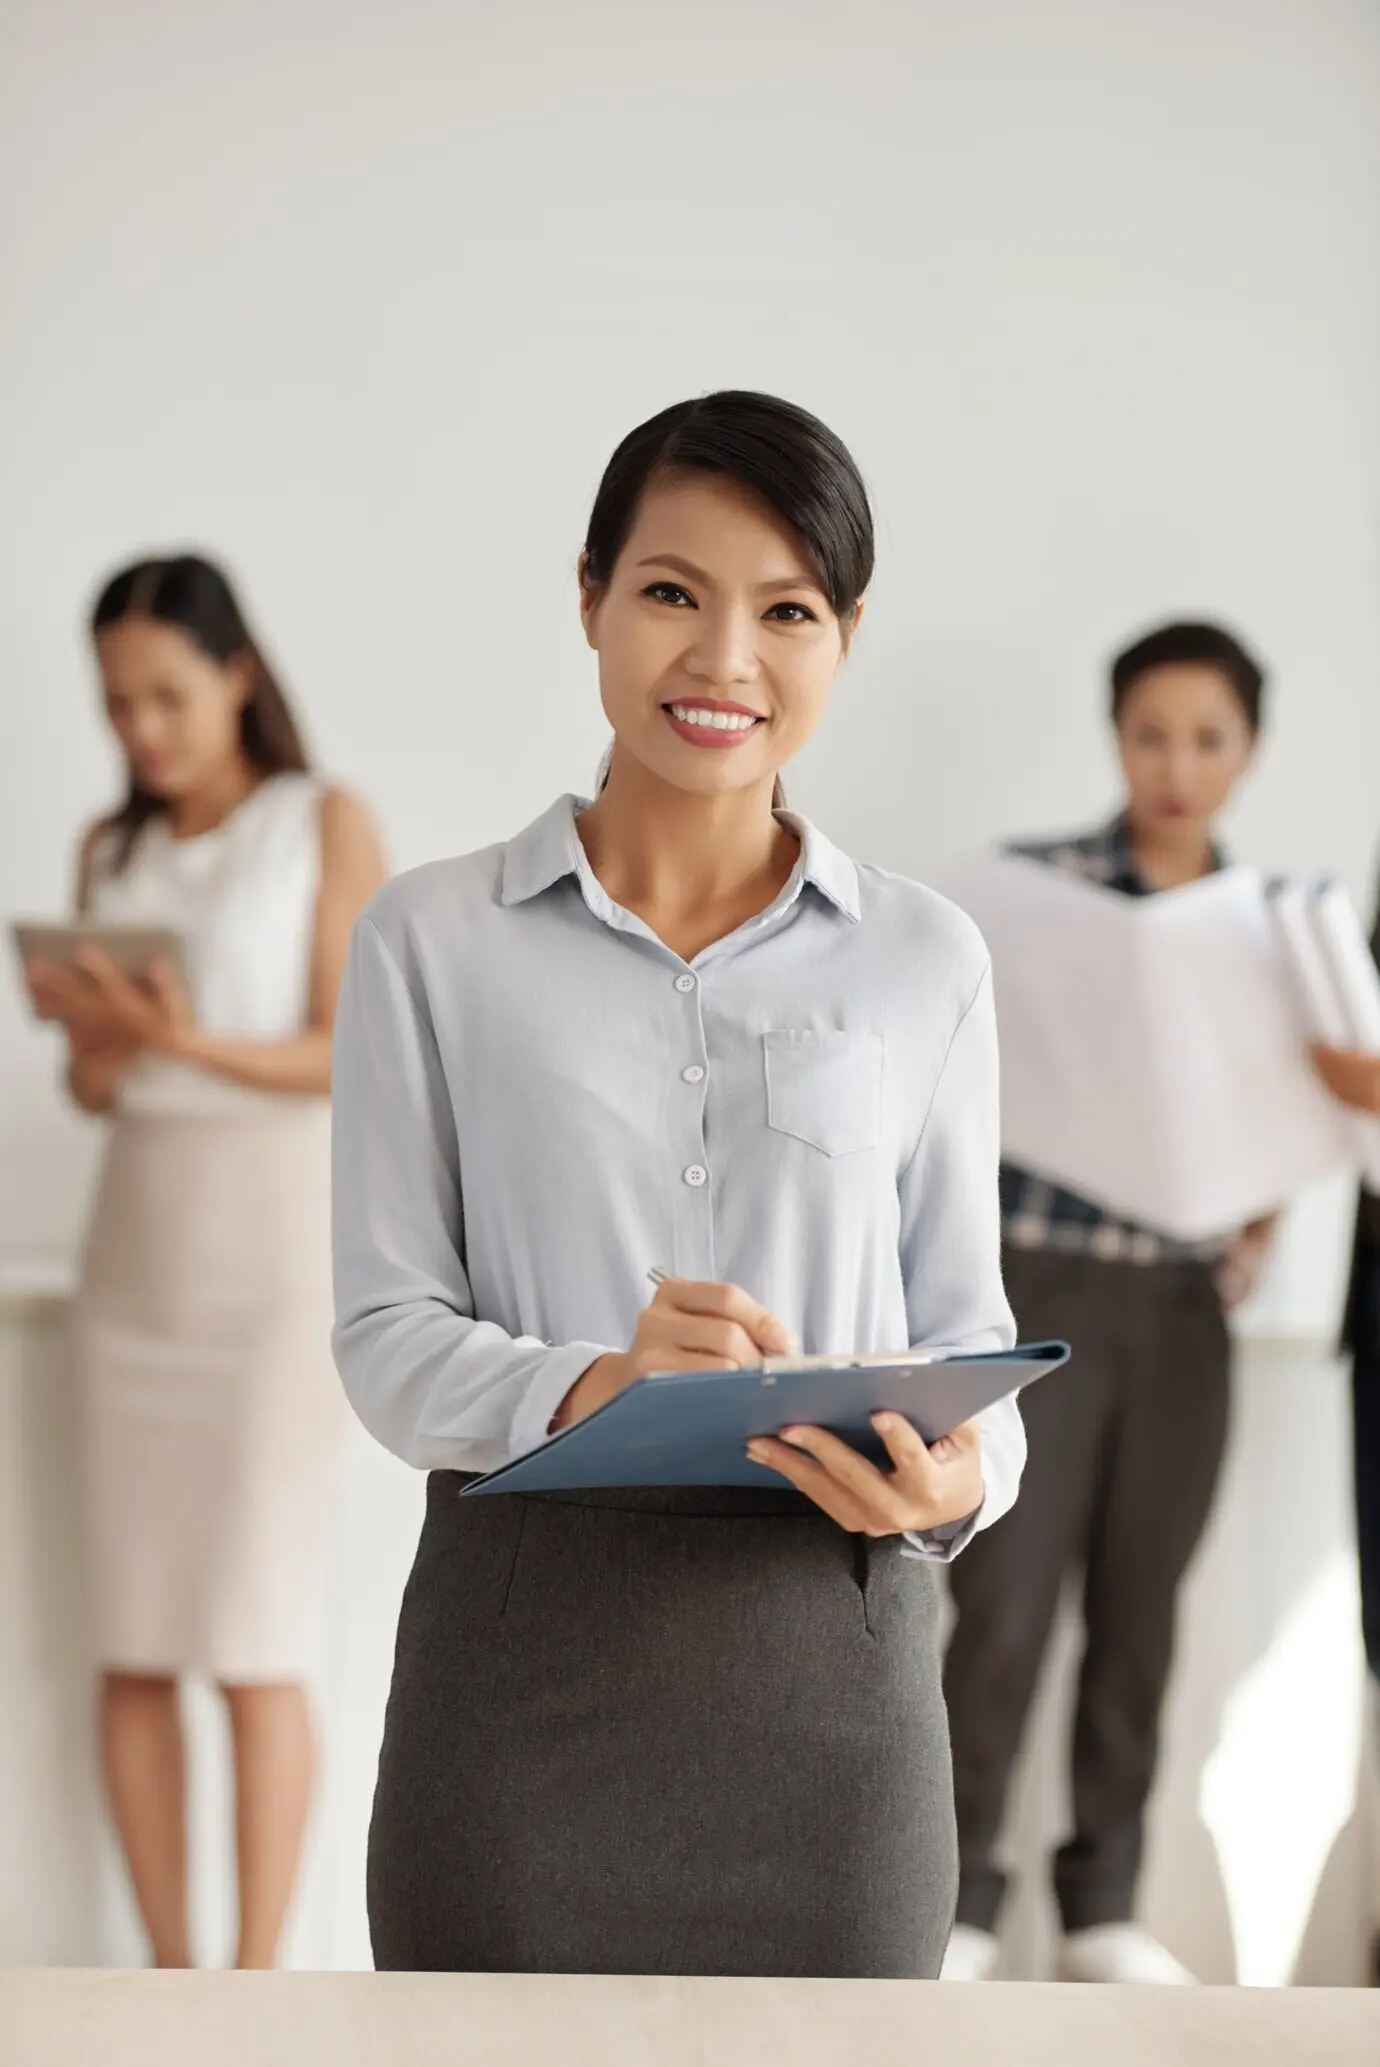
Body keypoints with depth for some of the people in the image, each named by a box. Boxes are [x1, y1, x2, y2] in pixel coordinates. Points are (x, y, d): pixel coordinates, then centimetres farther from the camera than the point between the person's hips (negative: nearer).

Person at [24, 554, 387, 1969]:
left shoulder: (329, 825, -3)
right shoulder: (111, 853, 10)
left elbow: (347, 1057, -9)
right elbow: (96, 1088, 8)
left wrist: (191, 1043, -25)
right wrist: (92, 1032, -15)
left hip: (281, 1233, -5)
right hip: (138, 1248, 5)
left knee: (253, 1636, -9)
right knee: (132, 1641, 2)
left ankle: (257, 1992, -4)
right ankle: (168, 1974, 9)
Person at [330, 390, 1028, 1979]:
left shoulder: (924, 962, 8)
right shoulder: (433, 941, 3)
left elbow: (965, 1327, 9)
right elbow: (386, 1329, -1)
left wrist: (955, 1474, -13)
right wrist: (587, 1386, -21)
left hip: (829, 1659, 1)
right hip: (524, 1650, -1)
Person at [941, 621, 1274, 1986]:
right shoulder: (1029, 883, -3)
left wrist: (1258, 1227, -1)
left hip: (1182, 1307, 4)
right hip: (1040, 1283, -3)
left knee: (1139, 1617, 8)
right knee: (1003, 1609, -5)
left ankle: (1105, 1910, 18)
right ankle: (957, 1901, 8)